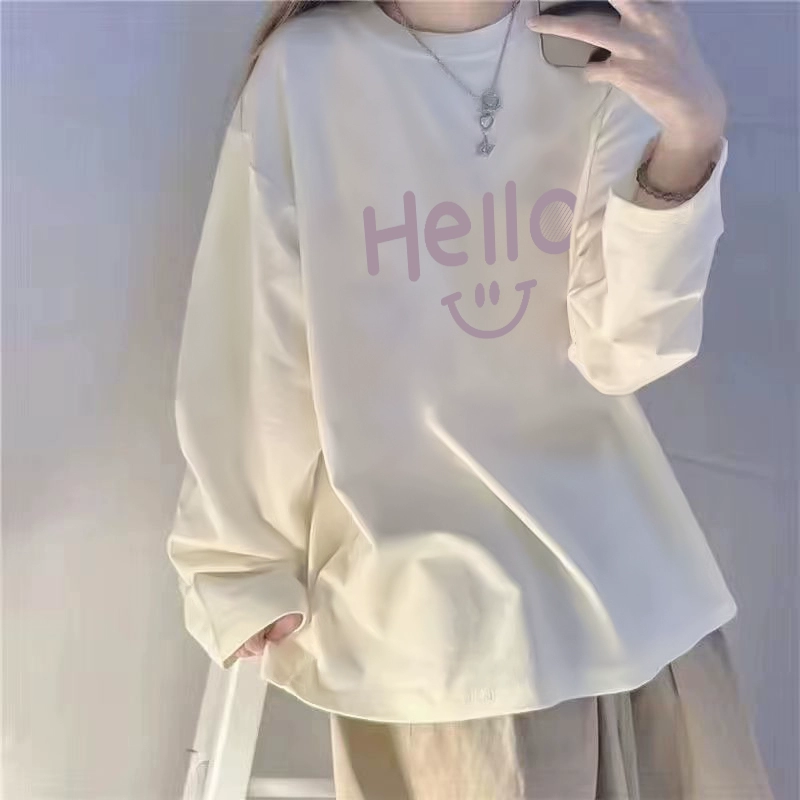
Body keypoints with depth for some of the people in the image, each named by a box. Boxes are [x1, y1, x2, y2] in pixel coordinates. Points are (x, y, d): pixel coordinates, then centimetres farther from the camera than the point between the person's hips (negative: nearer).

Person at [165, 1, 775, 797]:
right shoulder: (304, 72, -8)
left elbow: (624, 350, -9)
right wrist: (244, 566, 3)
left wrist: (689, 136, -24)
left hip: (626, 572, 4)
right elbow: (252, 351, -3)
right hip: (422, 604, -3)